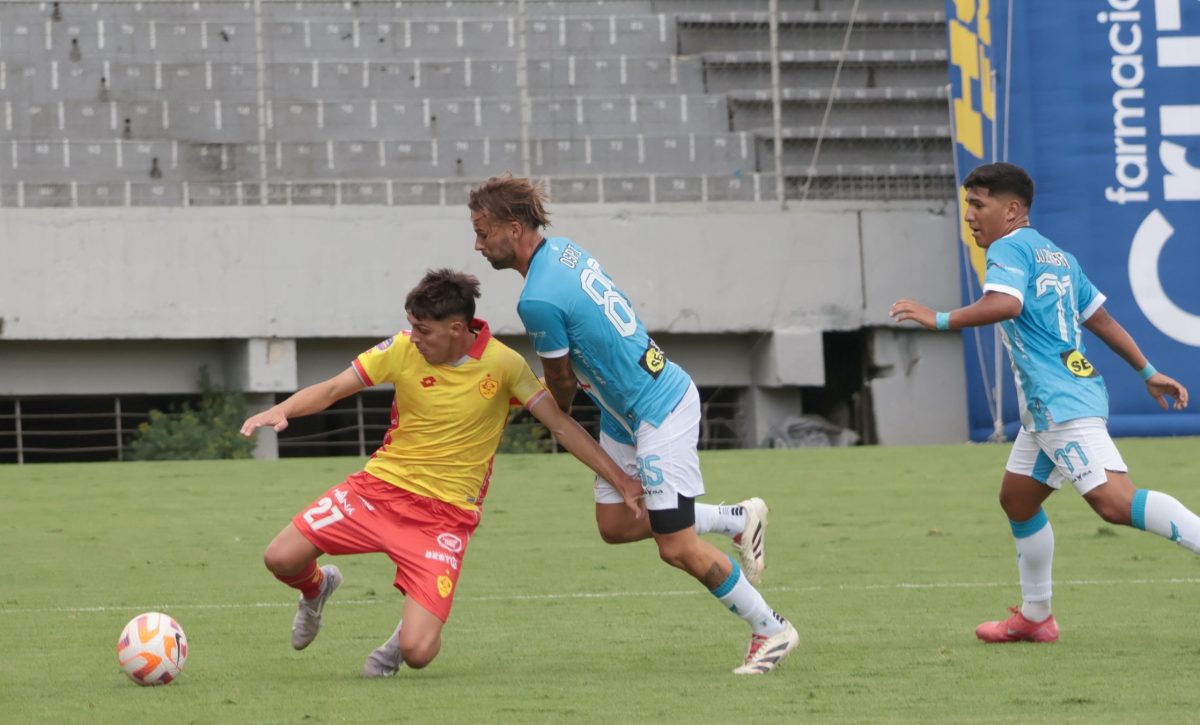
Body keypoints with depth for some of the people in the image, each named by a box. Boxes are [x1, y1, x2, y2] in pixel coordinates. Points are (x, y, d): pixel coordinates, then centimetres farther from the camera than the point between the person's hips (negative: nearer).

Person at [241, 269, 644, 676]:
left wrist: (622, 481, -6)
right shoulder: (402, 349, -6)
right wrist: (280, 411, -23)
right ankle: (316, 589, 28)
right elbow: (331, 390, -3)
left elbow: (561, 425, -4)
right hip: (381, 486, 3)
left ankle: (408, 632, 24)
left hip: (445, 514, -3)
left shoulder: (503, 364, -10)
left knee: (417, 652, -18)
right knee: (281, 558, -12)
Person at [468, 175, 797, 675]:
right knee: (615, 525, 14)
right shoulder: (562, 249, 2)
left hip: (659, 410, -10)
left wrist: (557, 418, 13)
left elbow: (562, 382, -8)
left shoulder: (538, 301, -25)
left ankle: (772, 630, 8)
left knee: (678, 548, -6)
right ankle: (739, 520, 29)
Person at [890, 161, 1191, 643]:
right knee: (1017, 499, 19)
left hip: (1060, 402, -10)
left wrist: (940, 320, -20)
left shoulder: (1008, 249, -6)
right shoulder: (1058, 256, 22)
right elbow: (1099, 317, 27)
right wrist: (1147, 372, 32)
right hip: (1047, 407, 10)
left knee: (1114, 502, -21)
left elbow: (1005, 302, -26)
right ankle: (1035, 617, 25)